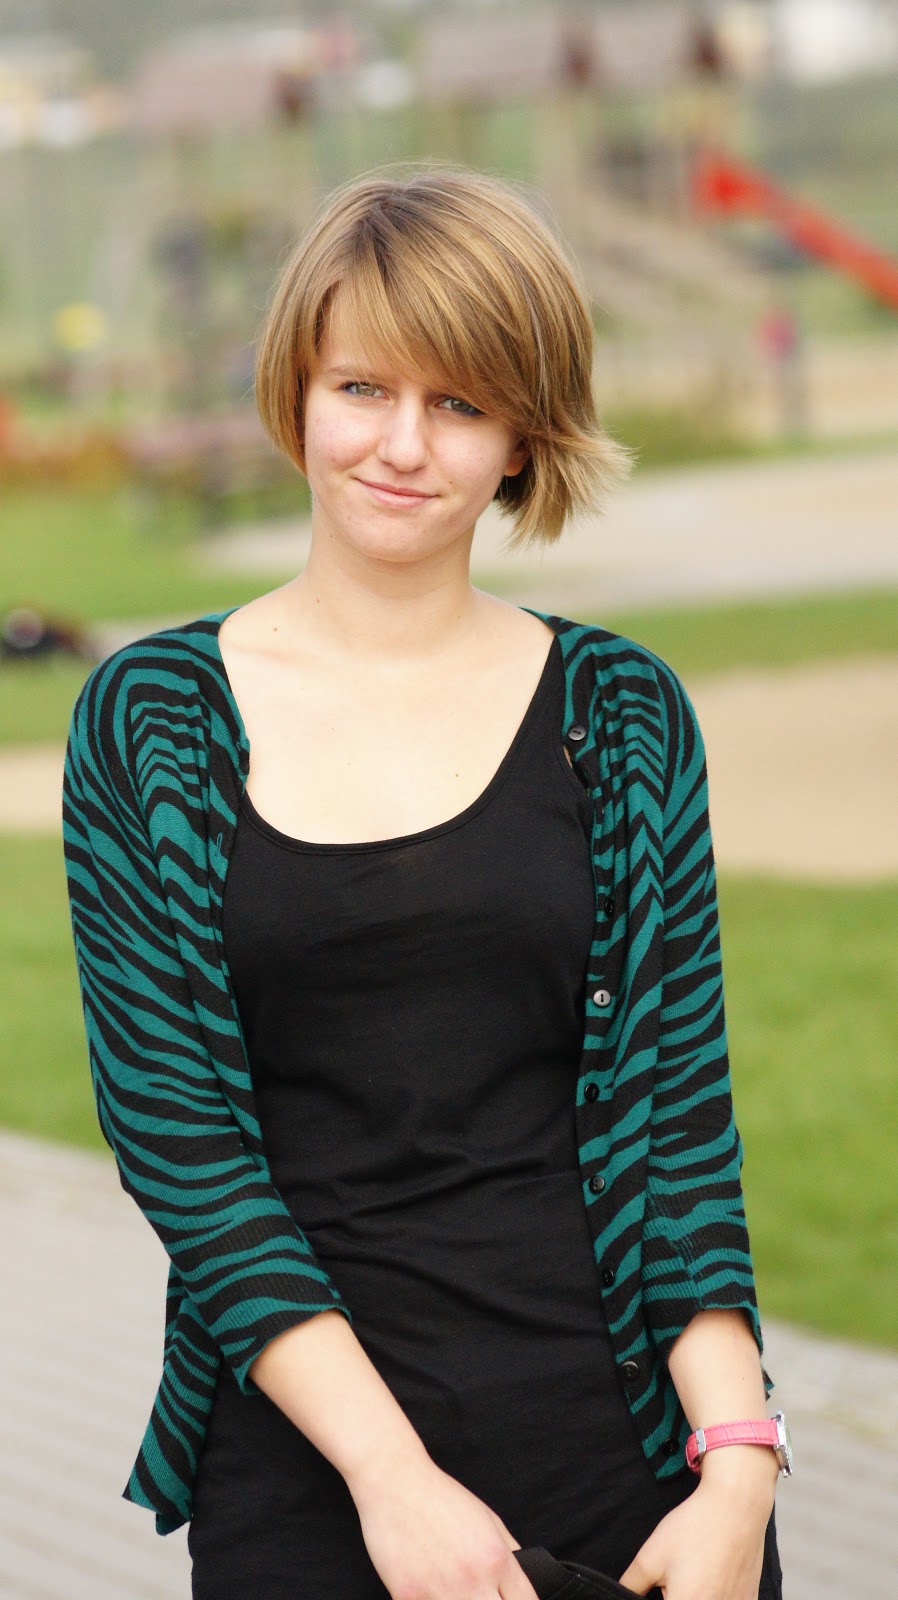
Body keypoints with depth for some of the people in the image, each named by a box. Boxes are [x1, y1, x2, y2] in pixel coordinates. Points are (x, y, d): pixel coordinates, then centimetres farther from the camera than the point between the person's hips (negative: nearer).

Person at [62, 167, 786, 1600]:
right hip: (300, 1461, -1)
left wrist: (740, 1468, -10)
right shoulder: (152, 723, 0)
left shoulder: (622, 717, 4)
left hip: (619, 1436, 1)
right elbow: (175, 1129, -6)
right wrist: (391, 1473, -14)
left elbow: (675, 1111, 1)